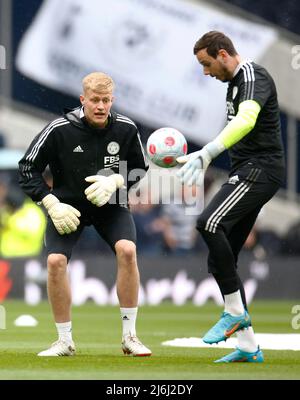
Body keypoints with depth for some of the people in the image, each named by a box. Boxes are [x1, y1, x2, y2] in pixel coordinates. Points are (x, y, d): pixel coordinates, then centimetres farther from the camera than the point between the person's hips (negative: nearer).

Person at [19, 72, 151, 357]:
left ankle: (129, 336, -13)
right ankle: (65, 341, -4)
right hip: (67, 205, -1)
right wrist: (51, 204, -20)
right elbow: (28, 168, -11)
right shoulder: (59, 130, -19)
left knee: (127, 250, -25)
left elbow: (140, 168, 3)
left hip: (110, 205, 1)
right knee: (55, 261, -22)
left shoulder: (126, 129, -12)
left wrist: (115, 181, -17)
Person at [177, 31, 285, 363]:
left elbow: (246, 121, -33)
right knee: (220, 261, 5)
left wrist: (206, 153, -44)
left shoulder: (253, 77, -13)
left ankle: (235, 312, -19)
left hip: (260, 169, -10)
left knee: (209, 223, -30)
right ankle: (248, 348, 9)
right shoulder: (235, 81, 19)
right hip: (246, 173, 10)